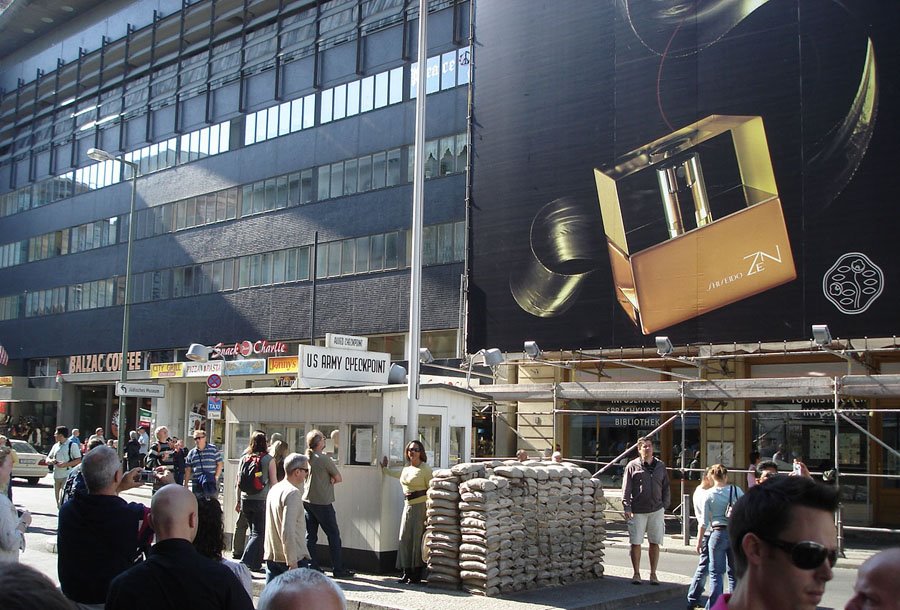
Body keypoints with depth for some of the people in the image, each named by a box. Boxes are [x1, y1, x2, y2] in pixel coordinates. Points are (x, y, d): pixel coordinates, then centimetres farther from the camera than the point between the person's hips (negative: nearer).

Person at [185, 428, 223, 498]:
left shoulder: (213, 449, 4)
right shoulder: (191, 453, 11)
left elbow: (220, 464, 2)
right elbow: (188, 470, 12)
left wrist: (216, 477, -9)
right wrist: (185, 485, 7)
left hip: (212, 485, -2)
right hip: (197, 486, 2)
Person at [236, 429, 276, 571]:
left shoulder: (244, 458, 3)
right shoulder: (268, 459, -7)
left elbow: (239, 481, 8)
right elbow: (273, 482, -5)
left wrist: (238, 501, 16)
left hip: (245, 500, 5)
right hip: (261, 500, -4)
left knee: (254, 531, 18)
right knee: (259, 534, 1)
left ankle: (256, 564, 21)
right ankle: (245, 562, -12)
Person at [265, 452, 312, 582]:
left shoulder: (274, 489, 11)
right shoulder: (293, 493, -17)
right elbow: (288, 530, -24)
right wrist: (292, 562, -22)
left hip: (272, 556, 8)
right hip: (294, 557, -8)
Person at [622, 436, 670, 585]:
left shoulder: (660, 466, 11)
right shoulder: (632, 466, 1)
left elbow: (666, 488, 16)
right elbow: (626, 489, -2)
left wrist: (664, 506, 8)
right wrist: (627, 507, -9)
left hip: (656, 511, 3)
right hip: (637, 511, -2)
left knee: (655, 543, 5)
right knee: (635, 543, 1)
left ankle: (653, 574, 15)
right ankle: (636, 573, 13)